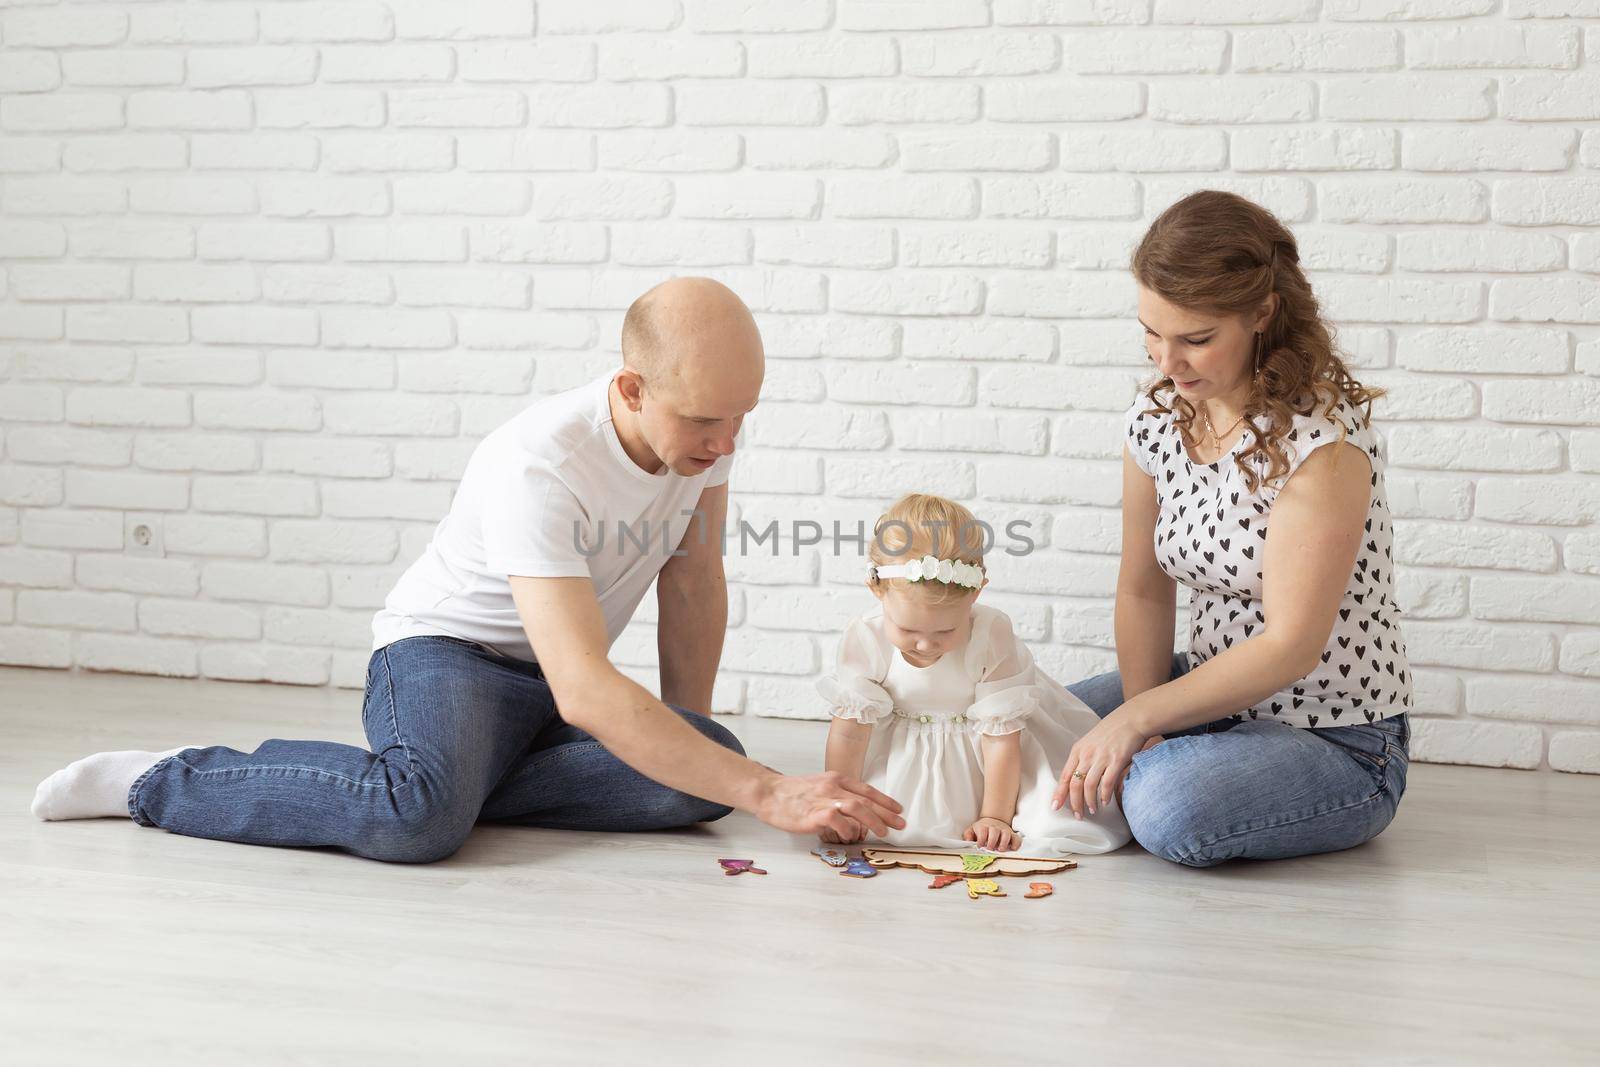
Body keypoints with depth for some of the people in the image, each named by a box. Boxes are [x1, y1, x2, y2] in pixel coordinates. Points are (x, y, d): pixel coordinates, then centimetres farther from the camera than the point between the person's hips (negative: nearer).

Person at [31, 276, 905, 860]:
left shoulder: (707, 426, -10)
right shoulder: (537, 469, -31)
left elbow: (693, 582, 6)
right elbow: (584, 691, -37)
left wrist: (691, 735, 5)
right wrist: (768, 793, -39)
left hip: (555, 680, 7)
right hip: (443, 649, -6)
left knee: (704, 768, -22)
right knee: (419, 820, -38)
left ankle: (447, 777, -11)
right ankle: (159, 783, -14)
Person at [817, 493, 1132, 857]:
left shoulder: (993, 635, -27)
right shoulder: (865, 639, -23)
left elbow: (1001, 734, -21)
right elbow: (850, 729, -15)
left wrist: (995, 817, -19)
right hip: (903, 754, 3)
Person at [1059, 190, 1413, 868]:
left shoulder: (1321, 437, -23)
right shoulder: (1157, 418, -1)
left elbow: (1291, 645, -24)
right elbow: (1143, 589, 3)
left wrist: (1137, 718, -25)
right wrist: (1138, 730, -12)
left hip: (1338, 742, -7)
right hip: (1217, 695, 7)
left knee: (1172, 809, -33)